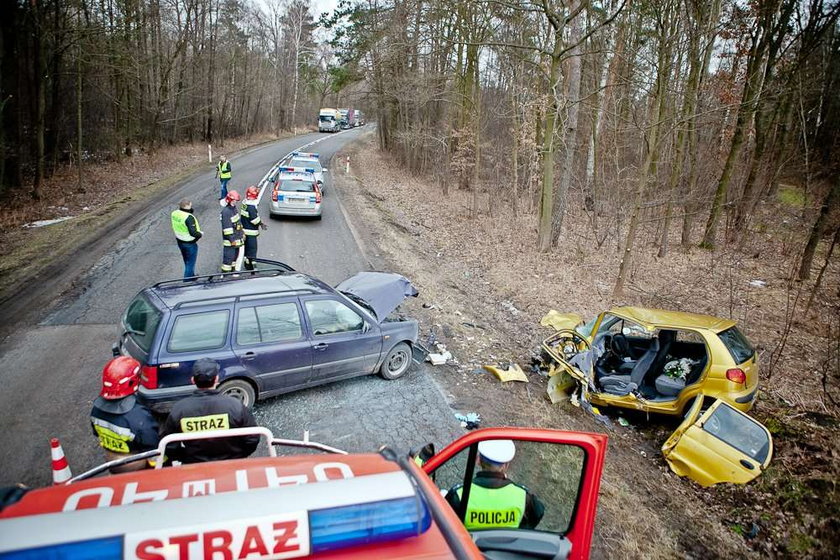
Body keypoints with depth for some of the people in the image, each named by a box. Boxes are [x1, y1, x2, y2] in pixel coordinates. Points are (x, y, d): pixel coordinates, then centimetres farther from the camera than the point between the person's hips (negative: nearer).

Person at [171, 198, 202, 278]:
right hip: (190, 244, -8)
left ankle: (191, 276, 43)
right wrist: (200, 234, -9)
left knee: (187, 262, 26)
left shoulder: (174, 213, -4)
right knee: (190, 263, 8)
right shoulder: (189, 217, -29)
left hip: (180, 241, 8)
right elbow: (193, 233, -32)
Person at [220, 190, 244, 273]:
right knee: (228, 257, -4)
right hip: (230, 240, -10)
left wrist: (242, 233, 22)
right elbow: (227, 228, -22)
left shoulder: (234, 208, 9)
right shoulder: (226, 211, -21)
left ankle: (232, 271, 33)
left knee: (235, 255, 19)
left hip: (237, 237, 10)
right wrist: (232, 240, -22)